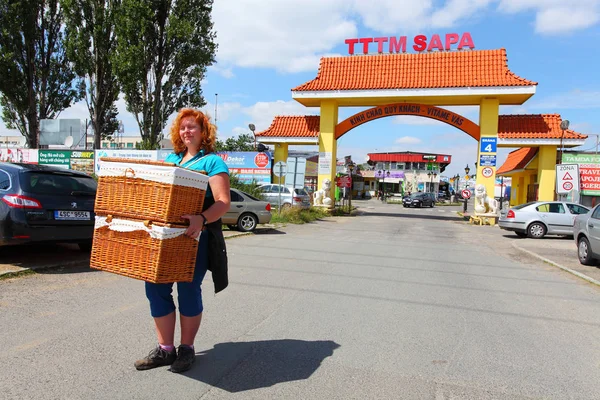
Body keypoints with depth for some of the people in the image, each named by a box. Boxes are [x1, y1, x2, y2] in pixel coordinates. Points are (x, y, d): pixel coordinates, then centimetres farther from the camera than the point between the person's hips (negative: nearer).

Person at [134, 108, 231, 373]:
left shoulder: (212, 161, -2)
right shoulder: (169, 159, 18)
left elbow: (223, 202, -13)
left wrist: (202, 219, -31)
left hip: (195, 235, -6)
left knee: (188, 290, 2)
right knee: (156, 287, 4)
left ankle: (187, 349, 20)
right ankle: (165, 349, 18)